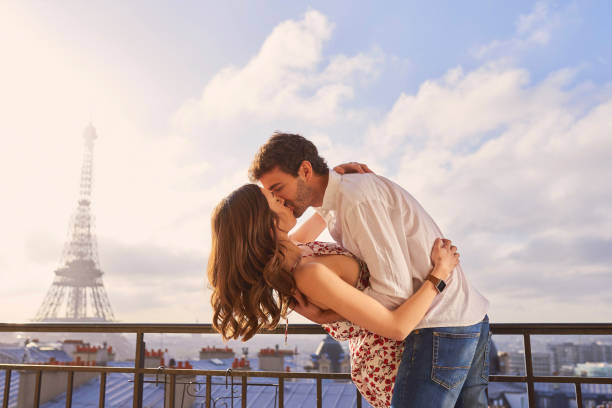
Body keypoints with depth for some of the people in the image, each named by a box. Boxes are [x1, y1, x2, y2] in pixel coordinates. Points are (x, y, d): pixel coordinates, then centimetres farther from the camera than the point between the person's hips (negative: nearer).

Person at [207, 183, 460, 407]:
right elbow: (397, 327, -30)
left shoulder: (281, 259, -8)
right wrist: (439, 273, -19)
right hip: (392, 366, -8)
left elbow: (310, 230, 16)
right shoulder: (309, 276, -34)